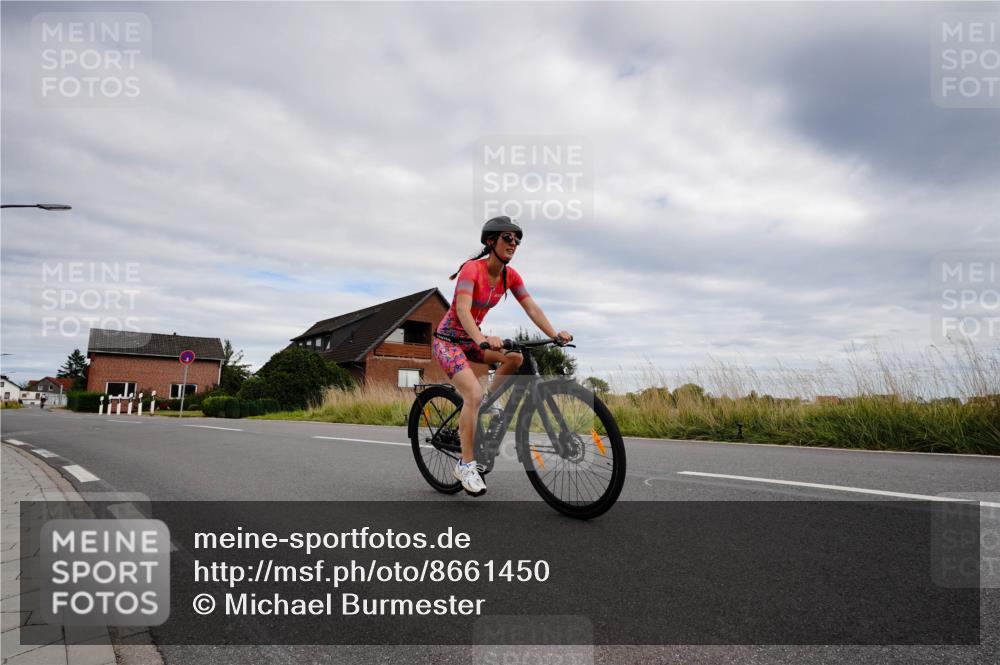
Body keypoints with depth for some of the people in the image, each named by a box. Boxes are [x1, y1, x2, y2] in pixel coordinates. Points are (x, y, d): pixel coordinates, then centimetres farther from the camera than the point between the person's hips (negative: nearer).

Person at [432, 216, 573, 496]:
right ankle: (466, 465, -11)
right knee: (474, 395, -23)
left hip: (471, 339, 7)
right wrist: (482, 339, -52)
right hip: (448, 340, -7)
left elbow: (532, 308, -8)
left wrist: (555, 334, -24)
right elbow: (463, 310, -35)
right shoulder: (472, 268, -22)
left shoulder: (510, 275, -2)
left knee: (516, 356, -17)